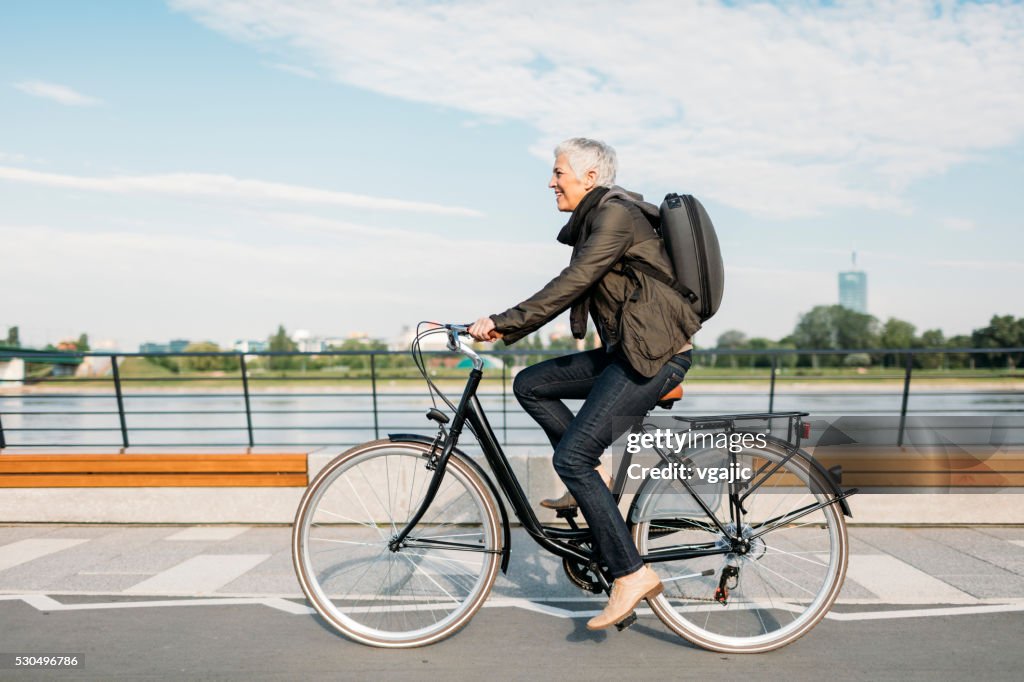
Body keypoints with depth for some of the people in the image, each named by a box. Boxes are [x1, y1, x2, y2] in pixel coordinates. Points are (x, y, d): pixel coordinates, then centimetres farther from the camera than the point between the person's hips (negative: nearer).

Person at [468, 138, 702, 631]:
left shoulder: (616, 215, -13)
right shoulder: (595, 220, 18)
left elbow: (569, 286, -22)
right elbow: (570, 289, 18)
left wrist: (502, 323, -20)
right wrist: (506, 330, 11)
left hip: (655, 356, -10)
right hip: (625, 352, 10)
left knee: (571, 457, -14)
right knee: (529, 385, 8)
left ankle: (632, 575, -4)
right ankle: (592, 479, 12)